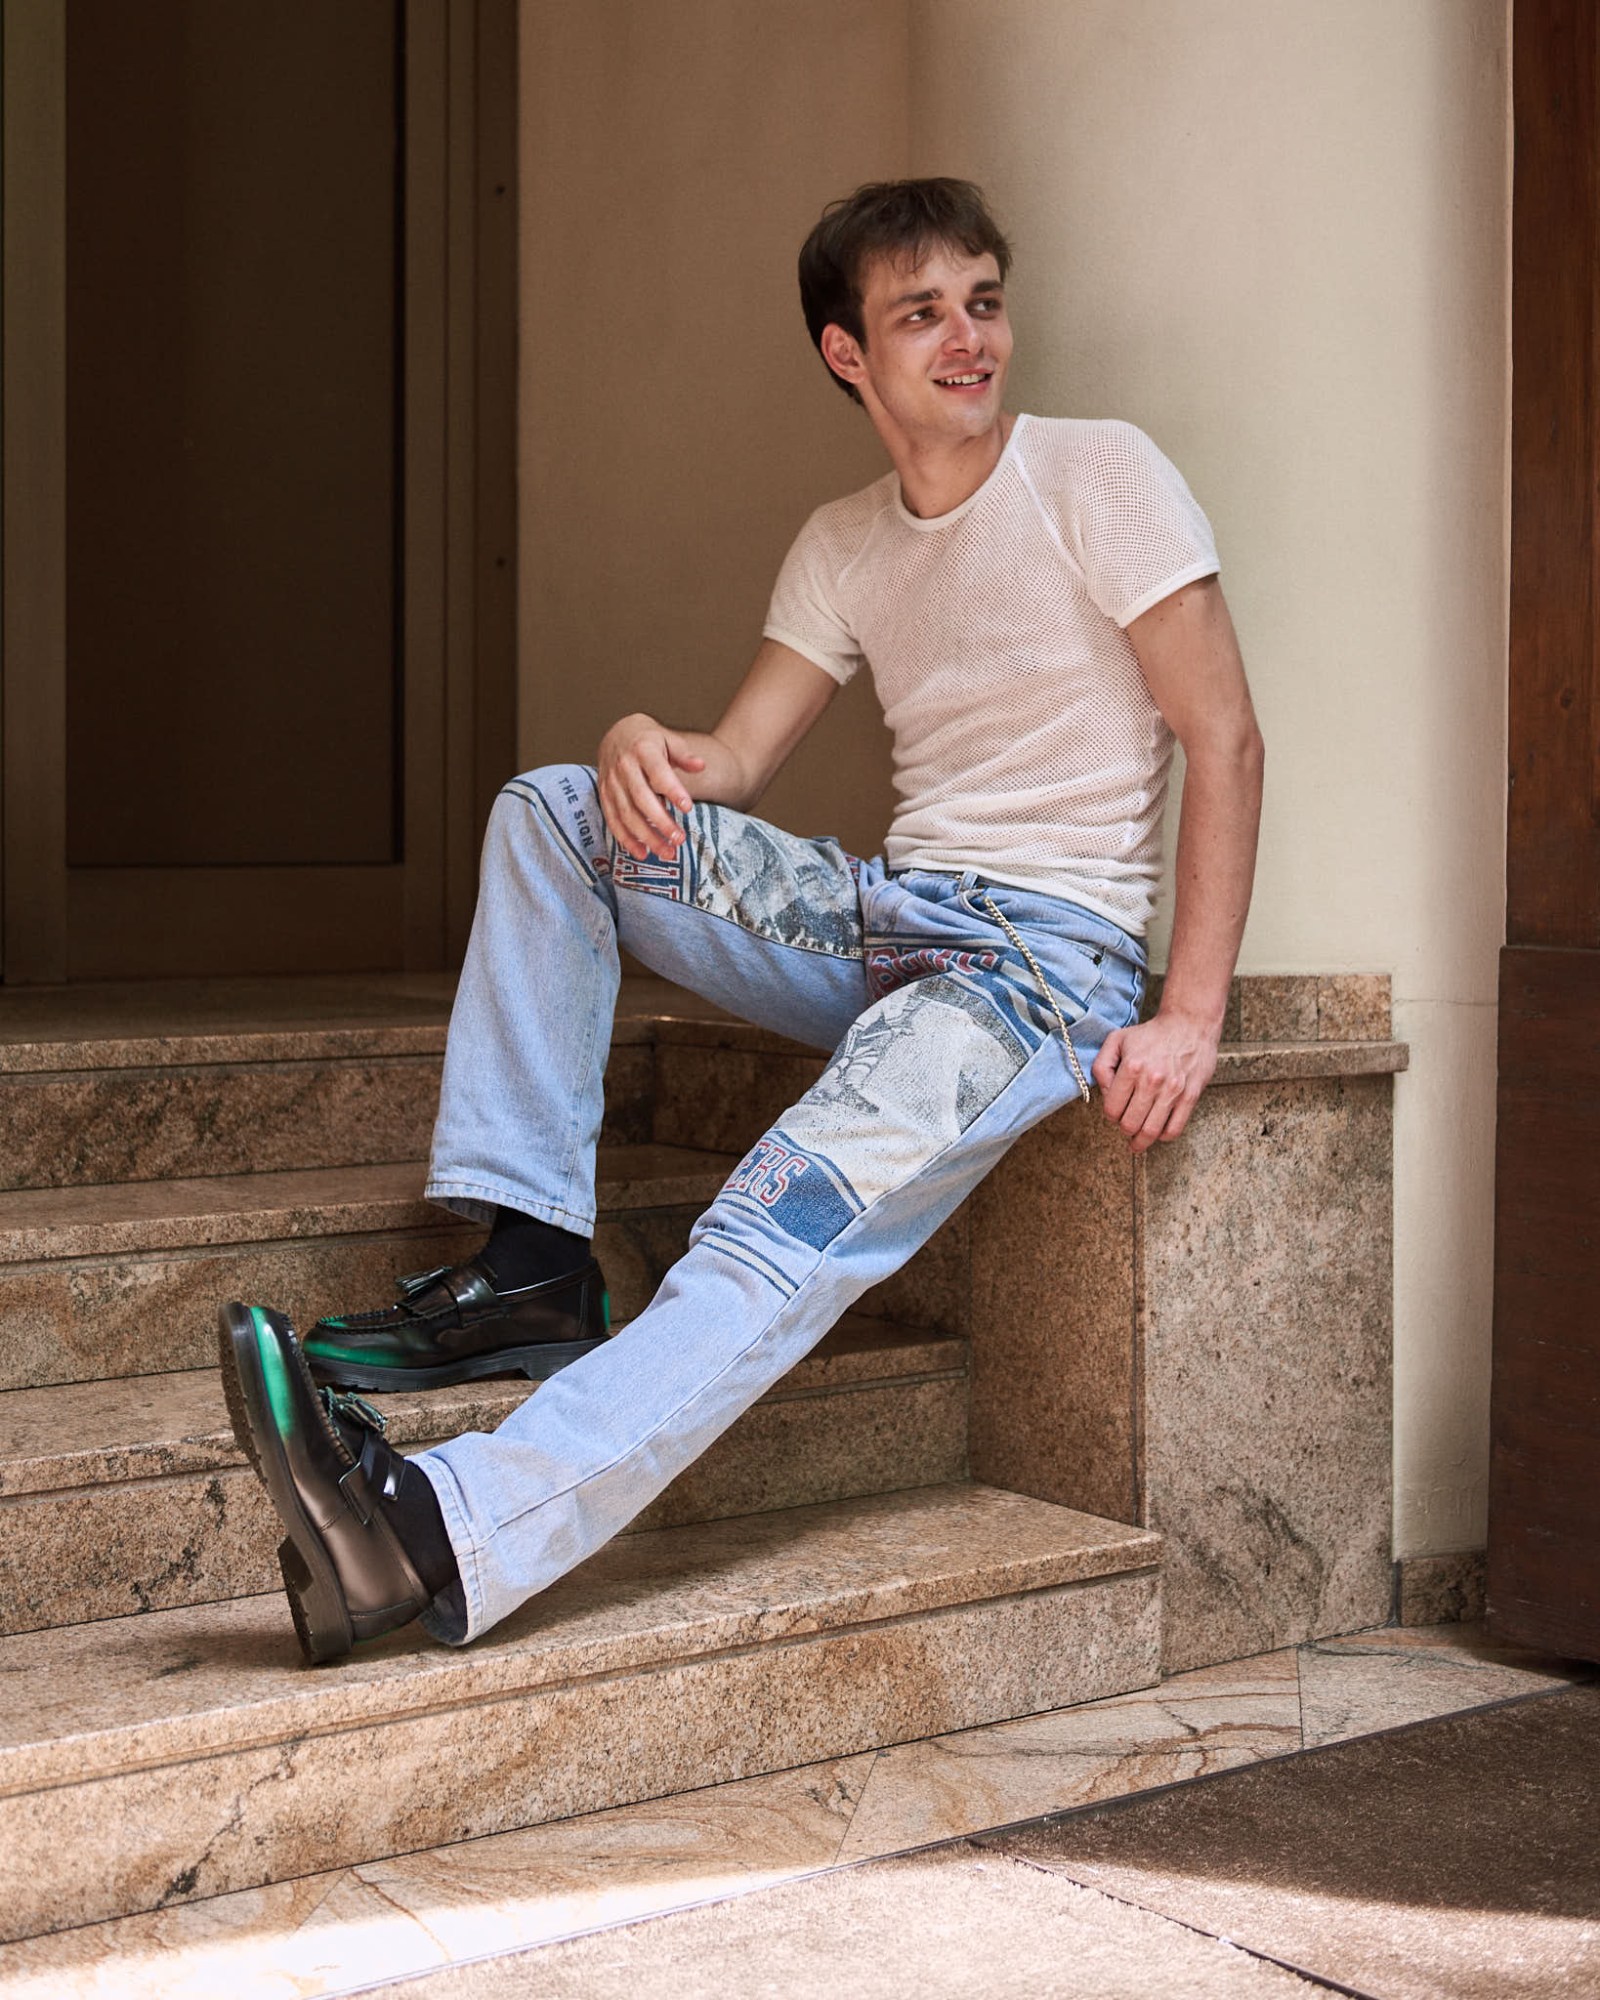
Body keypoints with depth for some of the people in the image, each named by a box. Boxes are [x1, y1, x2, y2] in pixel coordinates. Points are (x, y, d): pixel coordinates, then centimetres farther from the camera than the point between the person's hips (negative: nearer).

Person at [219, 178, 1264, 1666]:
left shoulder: (1099, 479, -3)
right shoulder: (844, 547, 15)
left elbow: (1224, 740, -8)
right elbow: (736, 763, 11)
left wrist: (1192, 1014, -18)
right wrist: (642, 746, -16)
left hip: (1051, 953, -6)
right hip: (881, 919, 7)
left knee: (784, 1234, -30)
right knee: (548, 808, -6)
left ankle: (452, 1536, -47)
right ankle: (529, 1261, -13)